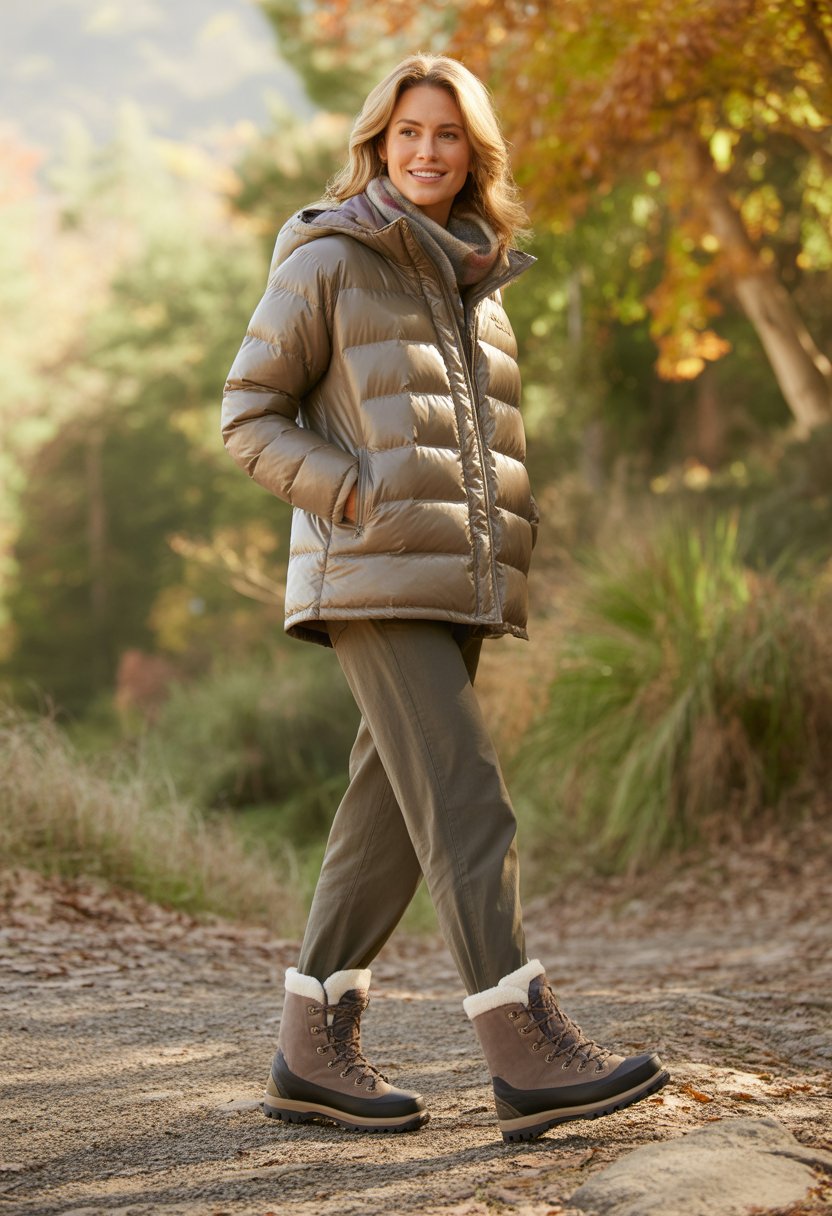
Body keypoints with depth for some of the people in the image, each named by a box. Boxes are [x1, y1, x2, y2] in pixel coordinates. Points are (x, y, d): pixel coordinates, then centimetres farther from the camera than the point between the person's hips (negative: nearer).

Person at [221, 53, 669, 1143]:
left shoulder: (480, 278, 19)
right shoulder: (326, 259, 0)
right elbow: (251, 417, -1)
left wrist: (519, 524, 11)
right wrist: (360, 498, -14)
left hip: (457, 584, 7)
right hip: (373, 576, -7)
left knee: (393, 815, 6)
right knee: (464, 806, -15)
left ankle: (311, 1052, 14)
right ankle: (528, 1054, -17)